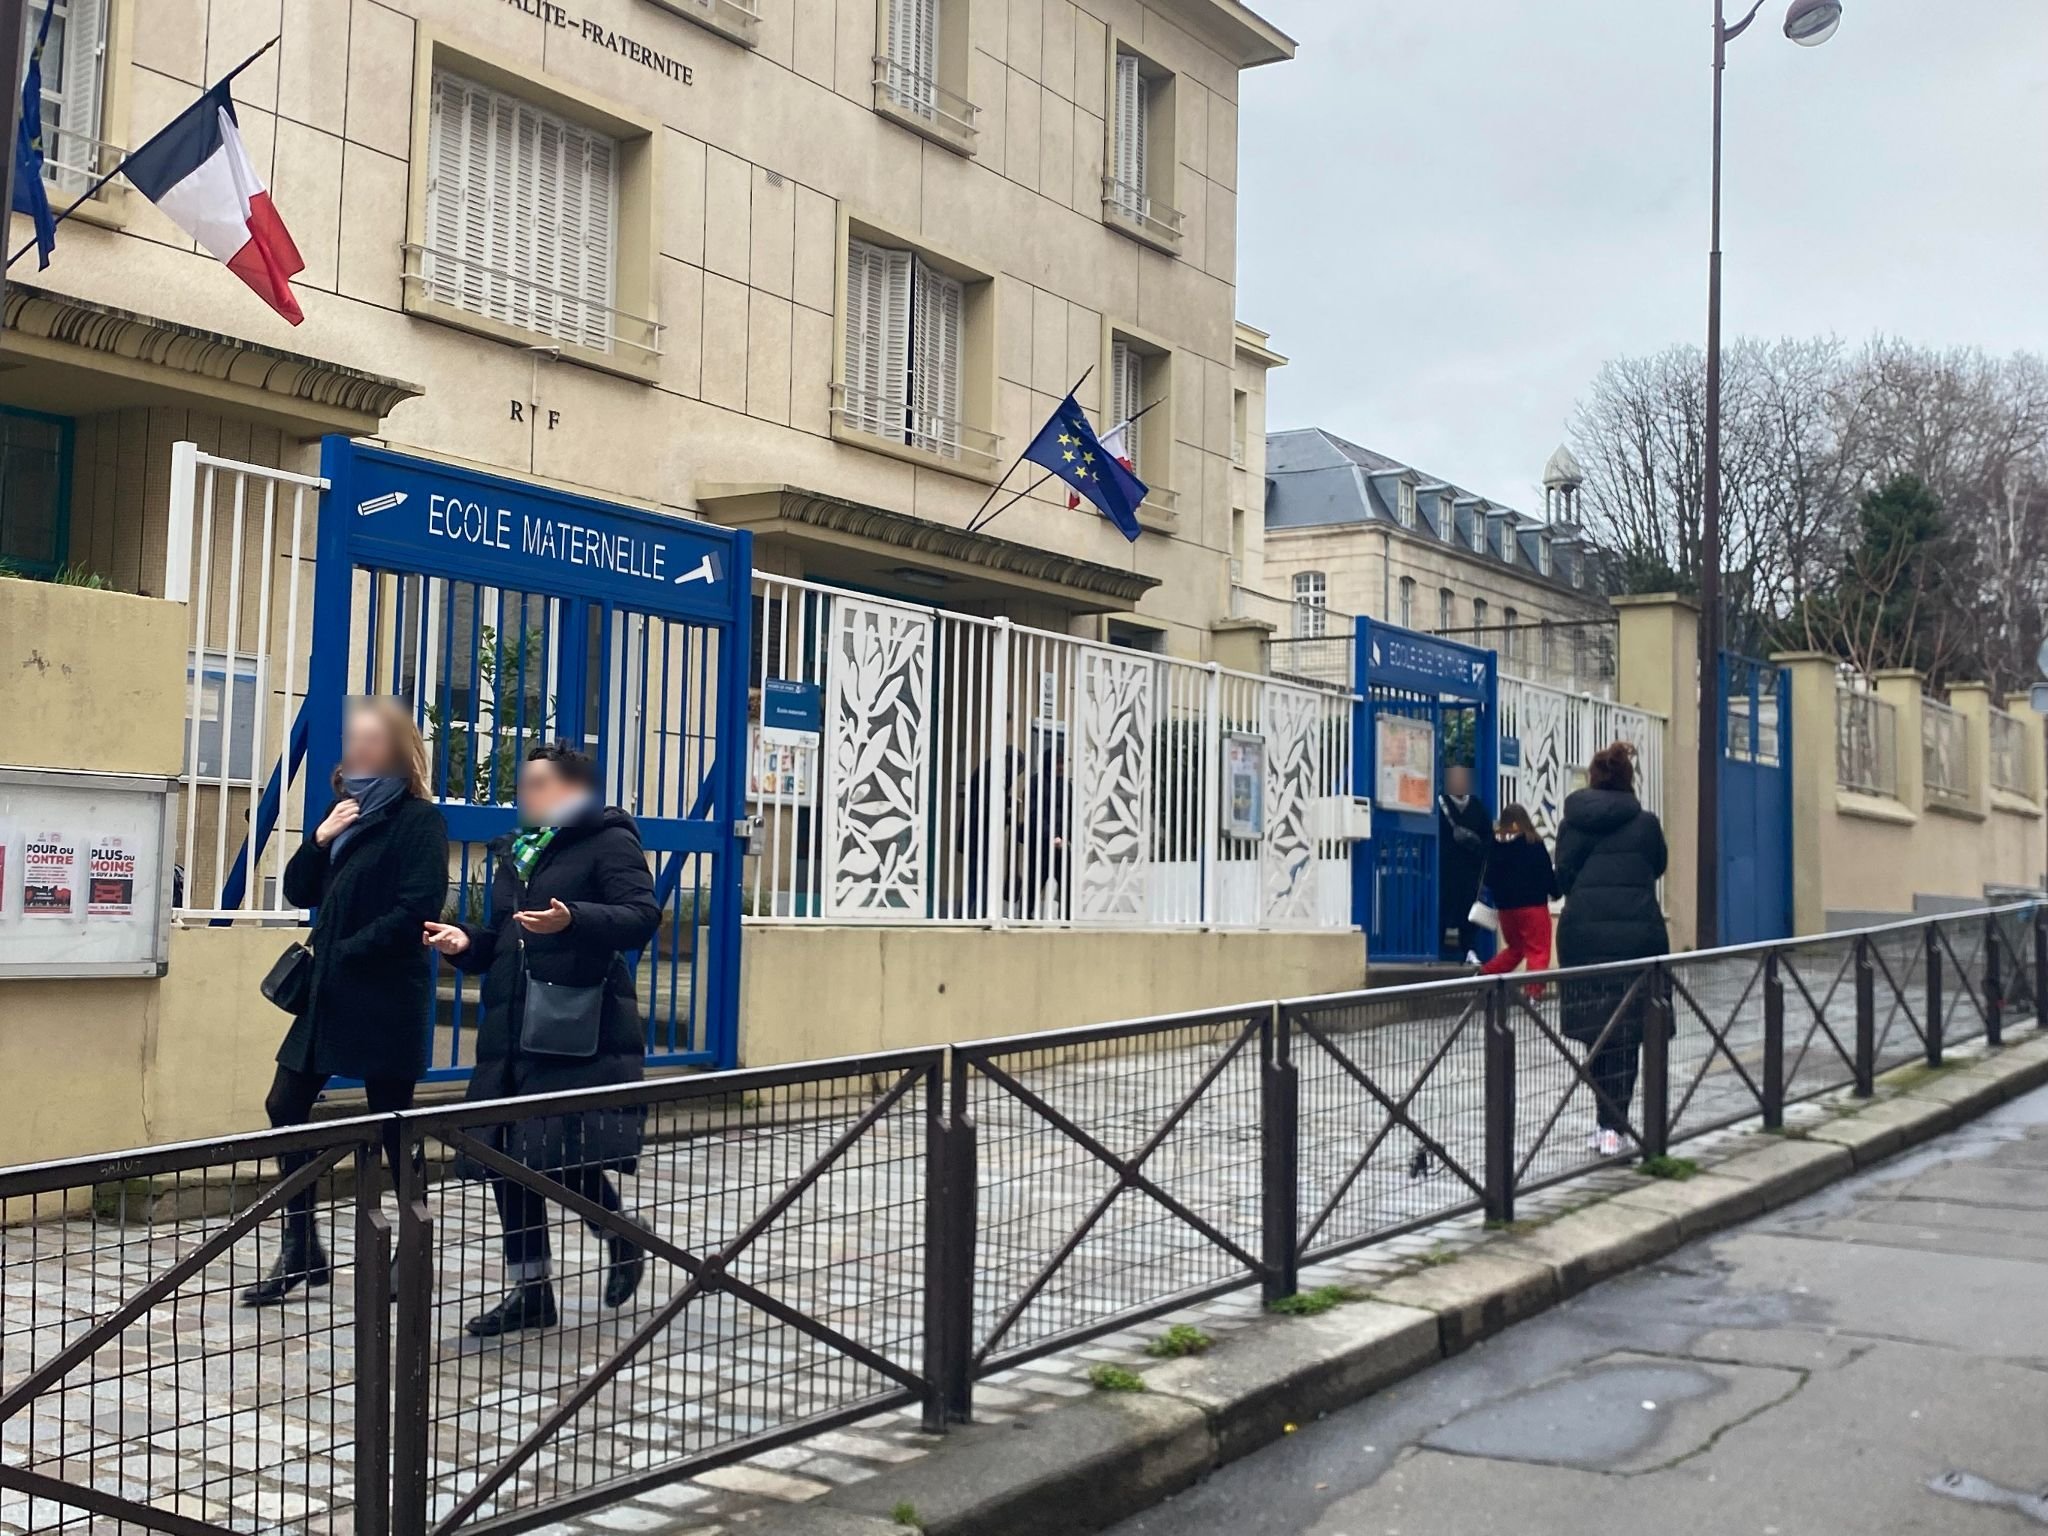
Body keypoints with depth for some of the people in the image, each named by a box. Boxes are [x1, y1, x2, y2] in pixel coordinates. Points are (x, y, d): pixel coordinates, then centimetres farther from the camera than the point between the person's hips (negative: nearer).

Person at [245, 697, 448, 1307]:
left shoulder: (419, 820, -8)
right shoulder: (346, 811, 14)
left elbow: (416, 908, -18)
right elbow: (299, 893, 12)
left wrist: (344, 953, -15)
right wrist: (320, 839, -5)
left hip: (385, 998, -8)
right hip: (330, 993, 8)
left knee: (392, 1122, 1)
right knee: (285, 1107, 6)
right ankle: (301, 1251, 17)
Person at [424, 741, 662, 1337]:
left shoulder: (608, 841, -3)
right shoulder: (516, 852, 21)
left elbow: (642, 917, -15)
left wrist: (572, 920, -29)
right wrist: (466, 941, 3)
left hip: (580, 1032, -8)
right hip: (511, 1027, 8)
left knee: (565, 1156, -12)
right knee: (506, 1160, 7)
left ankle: (622, 1239, 18)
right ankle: (530, 1289, 19)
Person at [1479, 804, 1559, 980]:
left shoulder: (1495, 844, 0)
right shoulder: (1534, 843, -8)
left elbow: (1489, 879, 4)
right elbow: (1547, 874, -4)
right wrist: (1555, 890, 14)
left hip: (1505, 907, 5)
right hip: (1533, 905, -5)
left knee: (1515, 948, 23)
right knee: (1538, 953, 1)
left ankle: (1484, 975, 11)